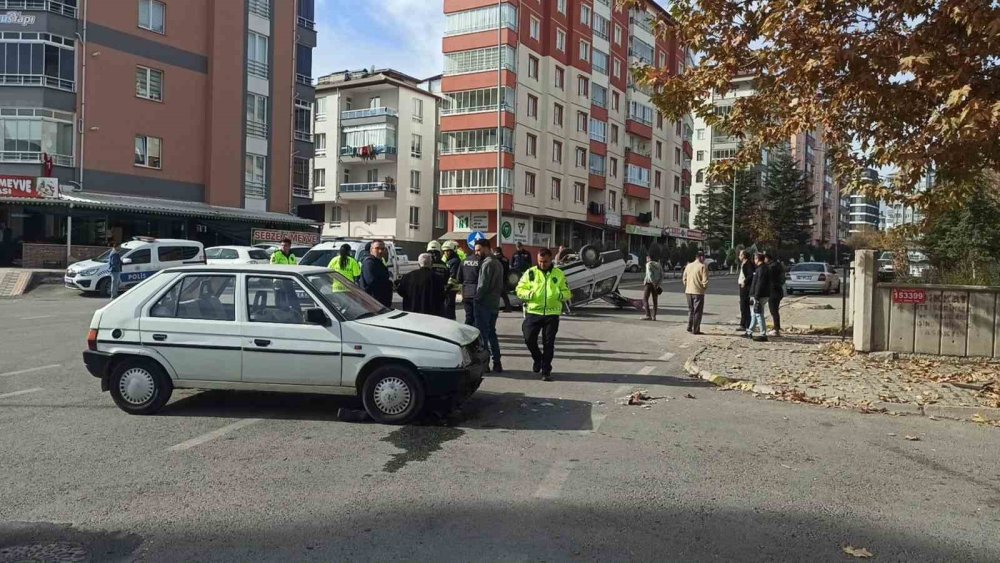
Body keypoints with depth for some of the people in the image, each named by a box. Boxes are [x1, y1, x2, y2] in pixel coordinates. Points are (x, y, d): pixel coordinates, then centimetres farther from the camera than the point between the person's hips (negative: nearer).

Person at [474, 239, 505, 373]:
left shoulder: (487, 263, -16)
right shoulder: (498, 263, 15)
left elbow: (483, 285, -20)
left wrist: (476, 298, -9)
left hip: (484, 304, -9)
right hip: (495, 304, 9)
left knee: (482, 334, -2)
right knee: (491, 333, 15)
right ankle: (497, 362, 16)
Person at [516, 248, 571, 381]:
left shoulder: (559, 274, 8)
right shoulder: (530, 273, 5)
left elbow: (566, 292, 10)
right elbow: (520, 290, 4)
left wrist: (561, 295, -13)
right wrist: (529, 294, -16)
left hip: (552, 313, 0)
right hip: (533, 312, 0)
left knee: (549, 343, 2)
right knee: (529, 338, -4)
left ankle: (546, 370, 12)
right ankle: (538, 359, 26)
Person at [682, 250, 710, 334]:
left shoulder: (688, 266, 7)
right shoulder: (703, 267, -11)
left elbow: (684, 278, 10)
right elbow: (705, 280, -15)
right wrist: (704, 288, 3)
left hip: (688, 291, 6)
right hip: (698, 292, -6)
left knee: (690, 310, 18)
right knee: (697, 311, 3)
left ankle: (689, 327, 20)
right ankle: (695, 330, 4)